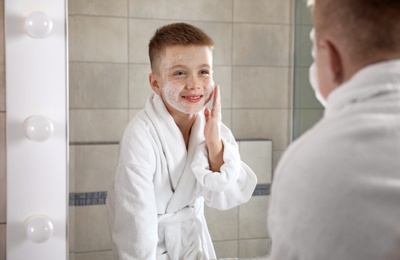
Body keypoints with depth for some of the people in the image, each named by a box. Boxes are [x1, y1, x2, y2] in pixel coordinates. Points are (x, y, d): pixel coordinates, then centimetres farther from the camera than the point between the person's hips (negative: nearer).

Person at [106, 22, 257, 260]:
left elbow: (224, 199, -14)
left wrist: (214, 141, -24)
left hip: (192, 232, 5)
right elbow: (138, 215, -26)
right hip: (150, 239, -4)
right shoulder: (141, 135, -28)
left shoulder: (212, 124, -12)